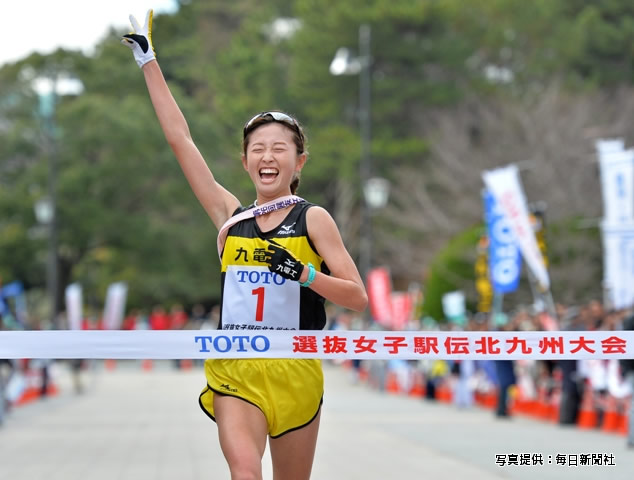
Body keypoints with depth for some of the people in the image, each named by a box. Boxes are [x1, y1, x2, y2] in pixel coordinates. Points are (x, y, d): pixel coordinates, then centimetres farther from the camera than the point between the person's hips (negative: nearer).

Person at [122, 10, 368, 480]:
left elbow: (358, 297, -3)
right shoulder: (231, 215, 7)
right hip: (233, 370, 1)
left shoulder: (313, 218, 1)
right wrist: (148, 61, 9)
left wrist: (304, 273, -20)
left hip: (295, 370, -1)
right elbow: (180, 138, 8)